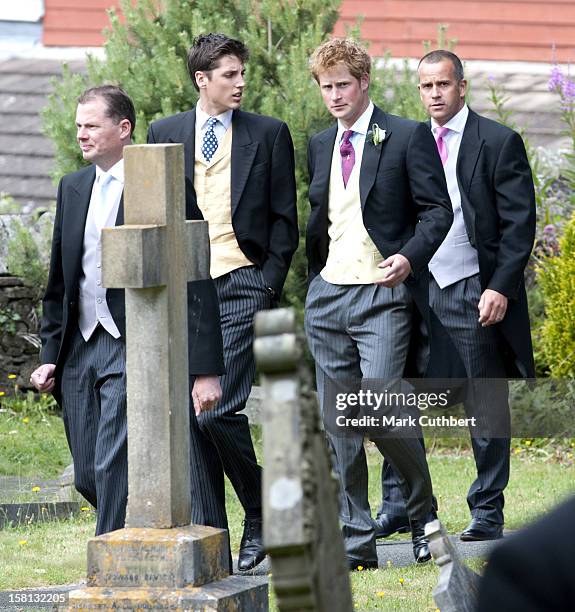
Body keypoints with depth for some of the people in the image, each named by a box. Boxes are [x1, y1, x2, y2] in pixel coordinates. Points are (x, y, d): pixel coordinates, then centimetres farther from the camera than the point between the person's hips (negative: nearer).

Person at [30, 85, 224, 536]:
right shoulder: (73, 188, 13)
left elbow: (195, 281, -9)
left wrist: (207, 369, -13)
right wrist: (50, 354, 13)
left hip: (133, 348, -7)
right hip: (80, 350, 7)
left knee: (113, 468, -14)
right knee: (87, 476, 7)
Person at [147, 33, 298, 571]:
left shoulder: (269, 135, 6)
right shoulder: (165, 134, 12)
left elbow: (284, 219, 5)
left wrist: (269, 284, -4)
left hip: (243, 285, -3)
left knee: (220, 412, -14)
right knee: (191, 416, 2)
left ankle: (263, 518, 4)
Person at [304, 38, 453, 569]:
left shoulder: (408, 137, -1)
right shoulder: (319, 146, 16)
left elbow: (437, 210, -4)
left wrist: (410, 257, -19)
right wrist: (315, 278, 14)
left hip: (383, 294, -6)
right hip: (328, 295, 6)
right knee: (337, 425, 3)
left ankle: (422, 512, 7)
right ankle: (356, 542, 8)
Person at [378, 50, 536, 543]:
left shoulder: (500, 143, -3)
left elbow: (519, 224, -7)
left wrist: (500, 289, -15)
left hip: (477, 295, -4)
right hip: (418, 292, 4)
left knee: (487, 408, 2)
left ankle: (488, 512, 10)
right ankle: (400, 505, 7)